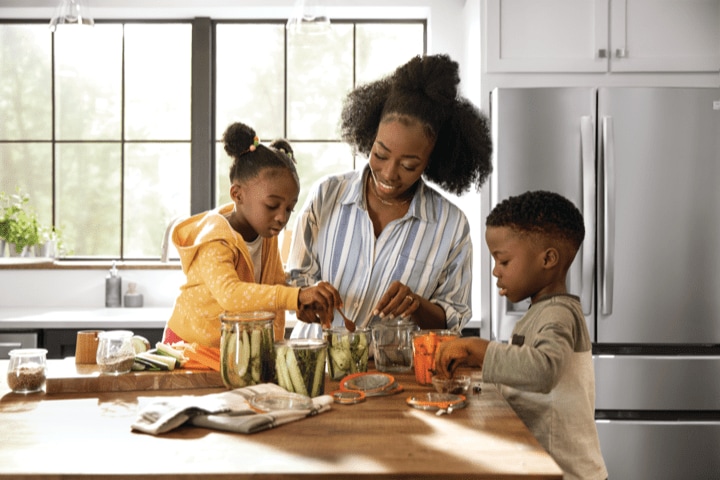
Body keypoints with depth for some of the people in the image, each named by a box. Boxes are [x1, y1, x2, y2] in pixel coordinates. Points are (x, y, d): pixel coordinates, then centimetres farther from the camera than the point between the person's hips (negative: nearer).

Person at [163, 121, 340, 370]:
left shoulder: (266, 231, -1)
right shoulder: (215, 243, -25)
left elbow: (275, 286, 7)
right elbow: (230, 294, -43)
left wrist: (275, 343, -7)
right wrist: (298, 296, -52)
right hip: (192, 347, -5)